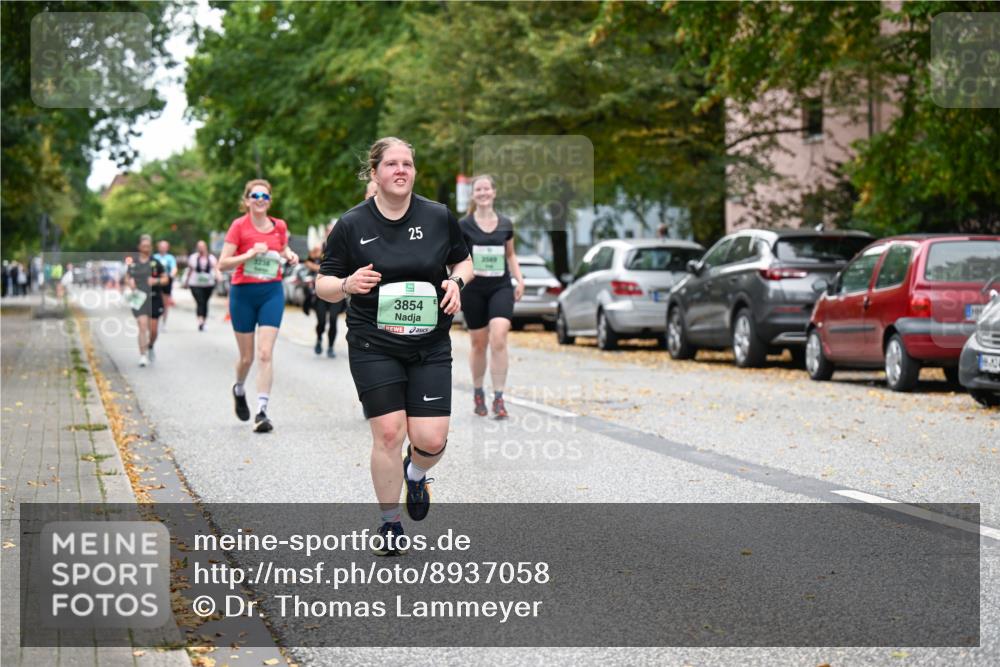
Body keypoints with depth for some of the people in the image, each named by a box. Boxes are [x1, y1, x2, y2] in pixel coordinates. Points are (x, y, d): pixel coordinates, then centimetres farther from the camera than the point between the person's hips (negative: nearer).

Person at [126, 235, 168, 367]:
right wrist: (130, 282, -6)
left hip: (154, 298, 1)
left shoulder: (155, 263, 1)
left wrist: (156, 281, -13)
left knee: (153, 330, 5)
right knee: (143, 326, -13)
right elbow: (127, 277, 16)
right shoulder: (133, 263, 4)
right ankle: (142, 355, -9)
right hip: (139, 298, -1)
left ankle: (150, 347, 36)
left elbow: (165, 279, 6)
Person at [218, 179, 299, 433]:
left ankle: (262, 412, -10)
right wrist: (250, 254, -23)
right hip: (243, 293, -2)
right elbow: (223, 263, -10)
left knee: (265, 353, -10)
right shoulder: (239, 226, -6)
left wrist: (289, 256, 1)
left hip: (272, 292, 2)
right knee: (247, 356, 8)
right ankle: (239, 390, 41)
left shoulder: (279, 226, 4)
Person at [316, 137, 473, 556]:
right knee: (388, 434, -7)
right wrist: (346, 285, -20)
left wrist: (456, 282, -7)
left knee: (431, 440, -6)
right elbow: (322, 284, 1)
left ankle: (415, 474, 32)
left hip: (430, 347, 2)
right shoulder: (352, 224, -4)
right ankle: (390, 524, 13)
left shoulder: (439, 217, 1)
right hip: (373, 346, -1)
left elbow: (464, 261, 15)